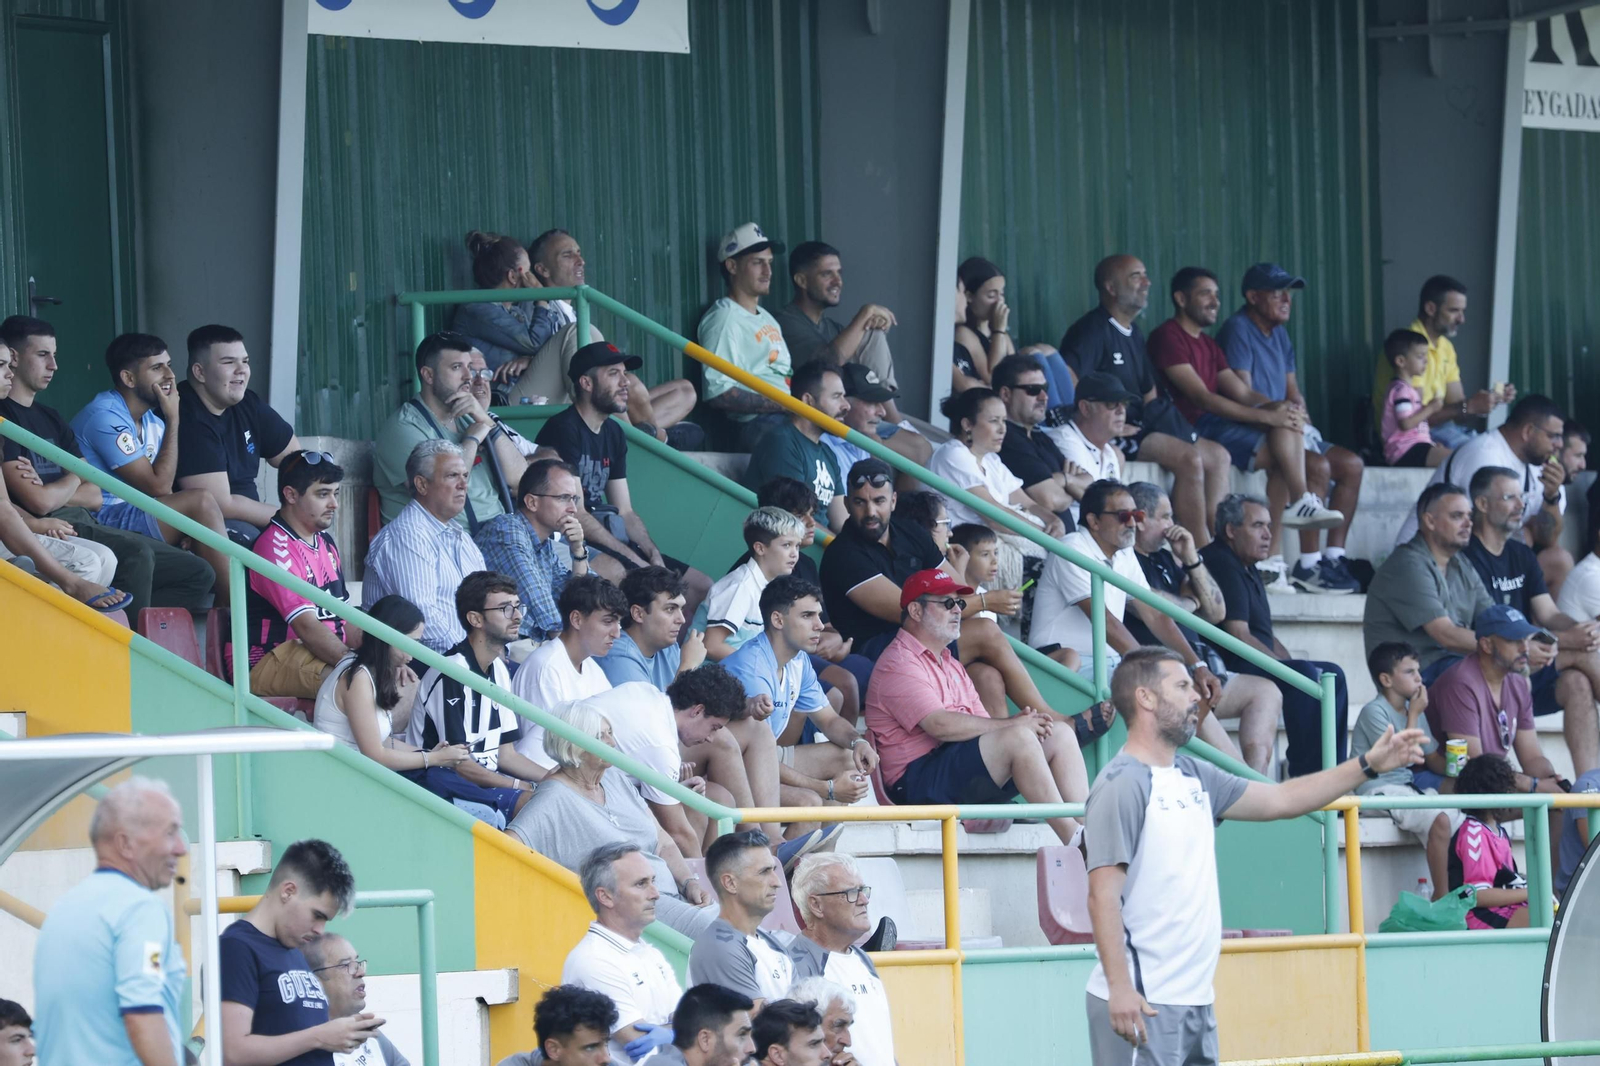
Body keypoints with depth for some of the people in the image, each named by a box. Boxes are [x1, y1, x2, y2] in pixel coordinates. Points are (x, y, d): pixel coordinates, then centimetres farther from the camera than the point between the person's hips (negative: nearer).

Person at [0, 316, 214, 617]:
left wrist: (48, 492, -6)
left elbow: (95, 498, 14)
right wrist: (75, 479, 6)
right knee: (136, 553, -34)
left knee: (198, 574, 0)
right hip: (53, 529, -9)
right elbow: (39, 502, -15)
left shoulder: (51, 419, 23)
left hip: (85, 524, 9)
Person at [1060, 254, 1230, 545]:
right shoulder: (1092, 330, -10)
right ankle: (1202, 551, -21)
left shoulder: (1134, 334, 20)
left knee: (1217, 456, 5)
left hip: (1139, 426, 10)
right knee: (1189, 458, -25)